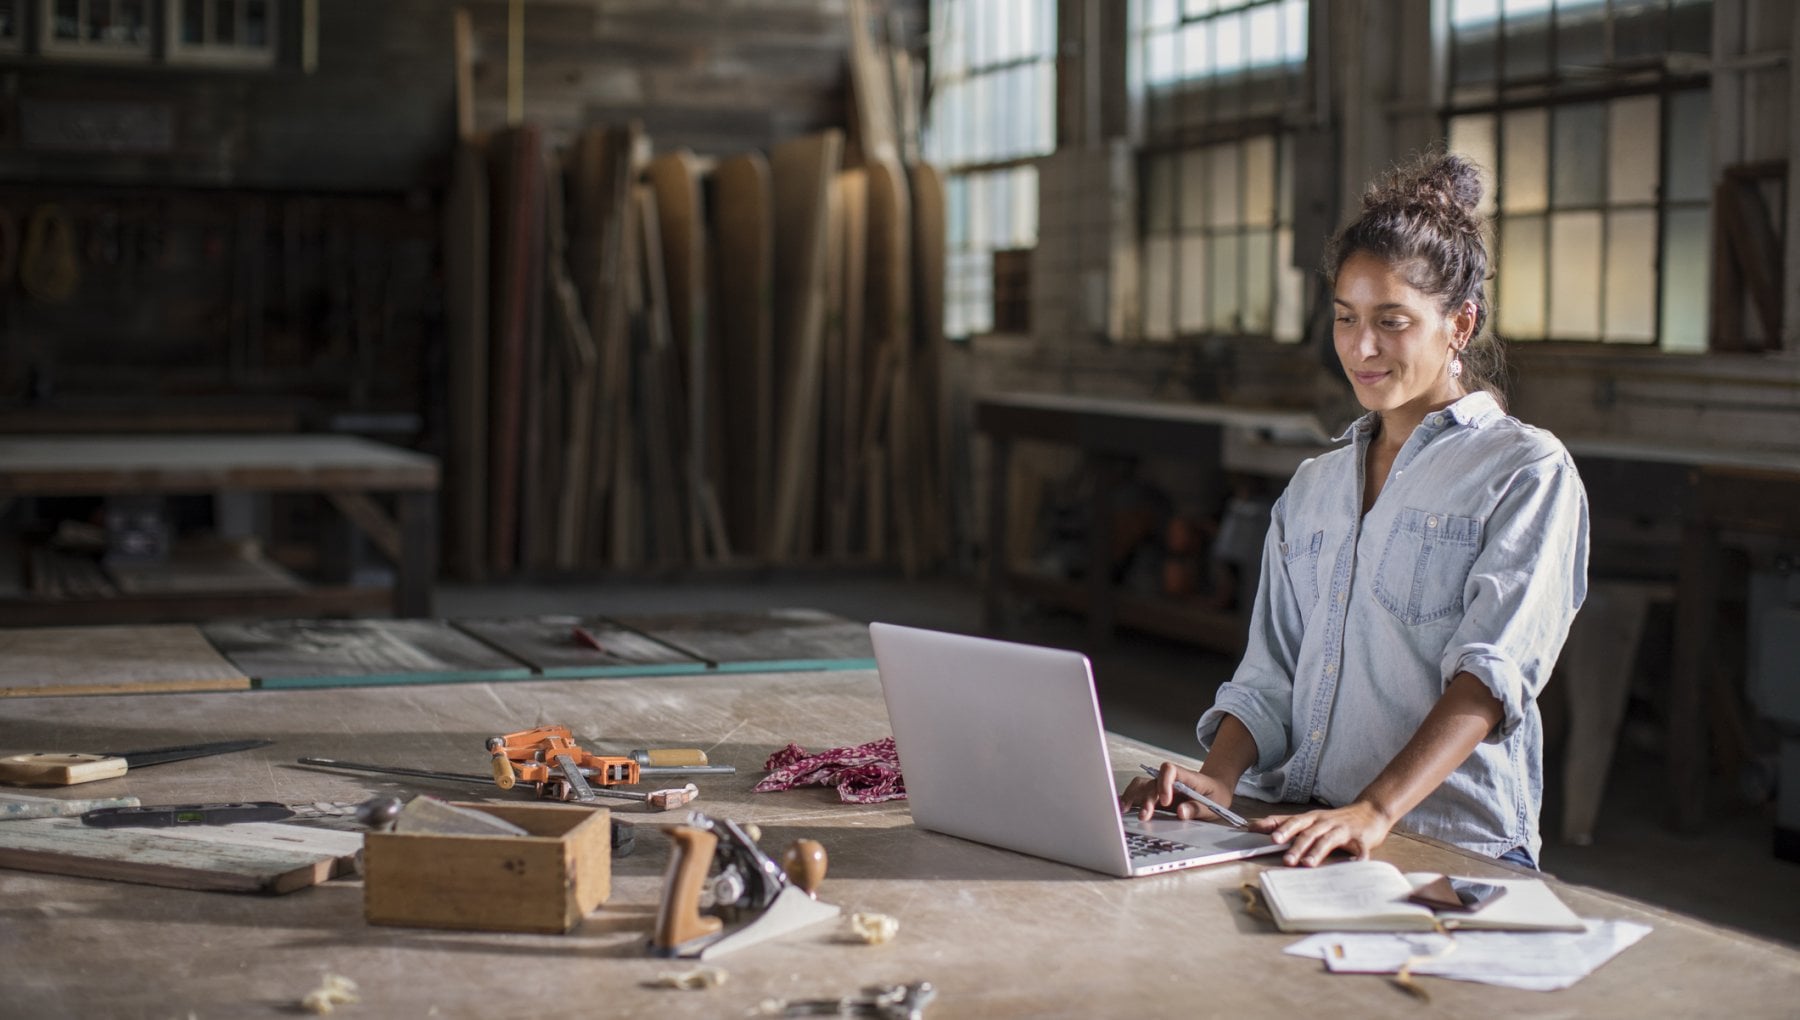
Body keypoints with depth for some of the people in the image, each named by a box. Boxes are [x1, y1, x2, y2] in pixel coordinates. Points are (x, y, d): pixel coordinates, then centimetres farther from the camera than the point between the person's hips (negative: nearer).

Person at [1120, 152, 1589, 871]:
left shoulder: (1527, 473, 1)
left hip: (1452, 849, -5)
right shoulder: (1312, 487, 22)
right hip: (1295, 837, 6)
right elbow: (1269, 676, 16)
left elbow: (1493, 671, -13)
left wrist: (1374, 812, -27)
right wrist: (1219, 777, -7)